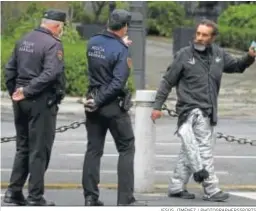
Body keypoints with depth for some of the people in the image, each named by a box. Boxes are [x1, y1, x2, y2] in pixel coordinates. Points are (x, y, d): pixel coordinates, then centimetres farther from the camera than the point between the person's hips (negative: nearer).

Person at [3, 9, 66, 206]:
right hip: (42, 101, -7)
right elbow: (50, 73, -24)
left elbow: (10, 69, 14)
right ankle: (35, 197, 1)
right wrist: (28, 91, -18)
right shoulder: (53, 44, -13)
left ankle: (14, 191, 16)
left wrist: (14, 91, 15)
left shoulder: (23, 41, 11)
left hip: (21, 101, 7)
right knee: (40, 150, -1)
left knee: (23, 147, 17)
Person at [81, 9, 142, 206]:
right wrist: (98, 102, -14)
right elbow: (118, 83, -21)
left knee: (93, 149, 10)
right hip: (114, 105, -6)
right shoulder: (121, 50, -17)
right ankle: (125, 199, 0)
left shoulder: (93, 42, 1)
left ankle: (90, 197, 9)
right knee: (126, 149, 4)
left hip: (94, 102, 6)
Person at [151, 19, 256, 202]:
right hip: (191, 110, -6)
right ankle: (211, 190, -9)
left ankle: (177, 187, 19)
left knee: (190, 151, 11)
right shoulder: (184, 55, -6)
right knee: (205, 149, -11)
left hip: (208, 111, 6)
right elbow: (168, 82, -1)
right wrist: (158, 106, -2)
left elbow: (236, 66, 23)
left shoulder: (218, 54, 8)